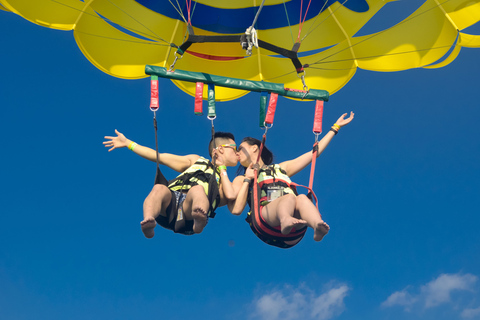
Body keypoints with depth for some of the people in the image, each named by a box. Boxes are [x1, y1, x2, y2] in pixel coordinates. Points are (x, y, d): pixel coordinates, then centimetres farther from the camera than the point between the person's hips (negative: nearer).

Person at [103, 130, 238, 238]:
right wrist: (128, 143, 27)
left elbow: (231, 195, 6)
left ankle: (199, 220, -65)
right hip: (171, 202, 2)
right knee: (159, 188, -30)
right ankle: (148, 222, -57)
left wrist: (222, 168, 19)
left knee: (198, 189, -33)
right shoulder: (196, 161, 35)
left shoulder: (225, 180, 32)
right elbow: (161, 157, 30)